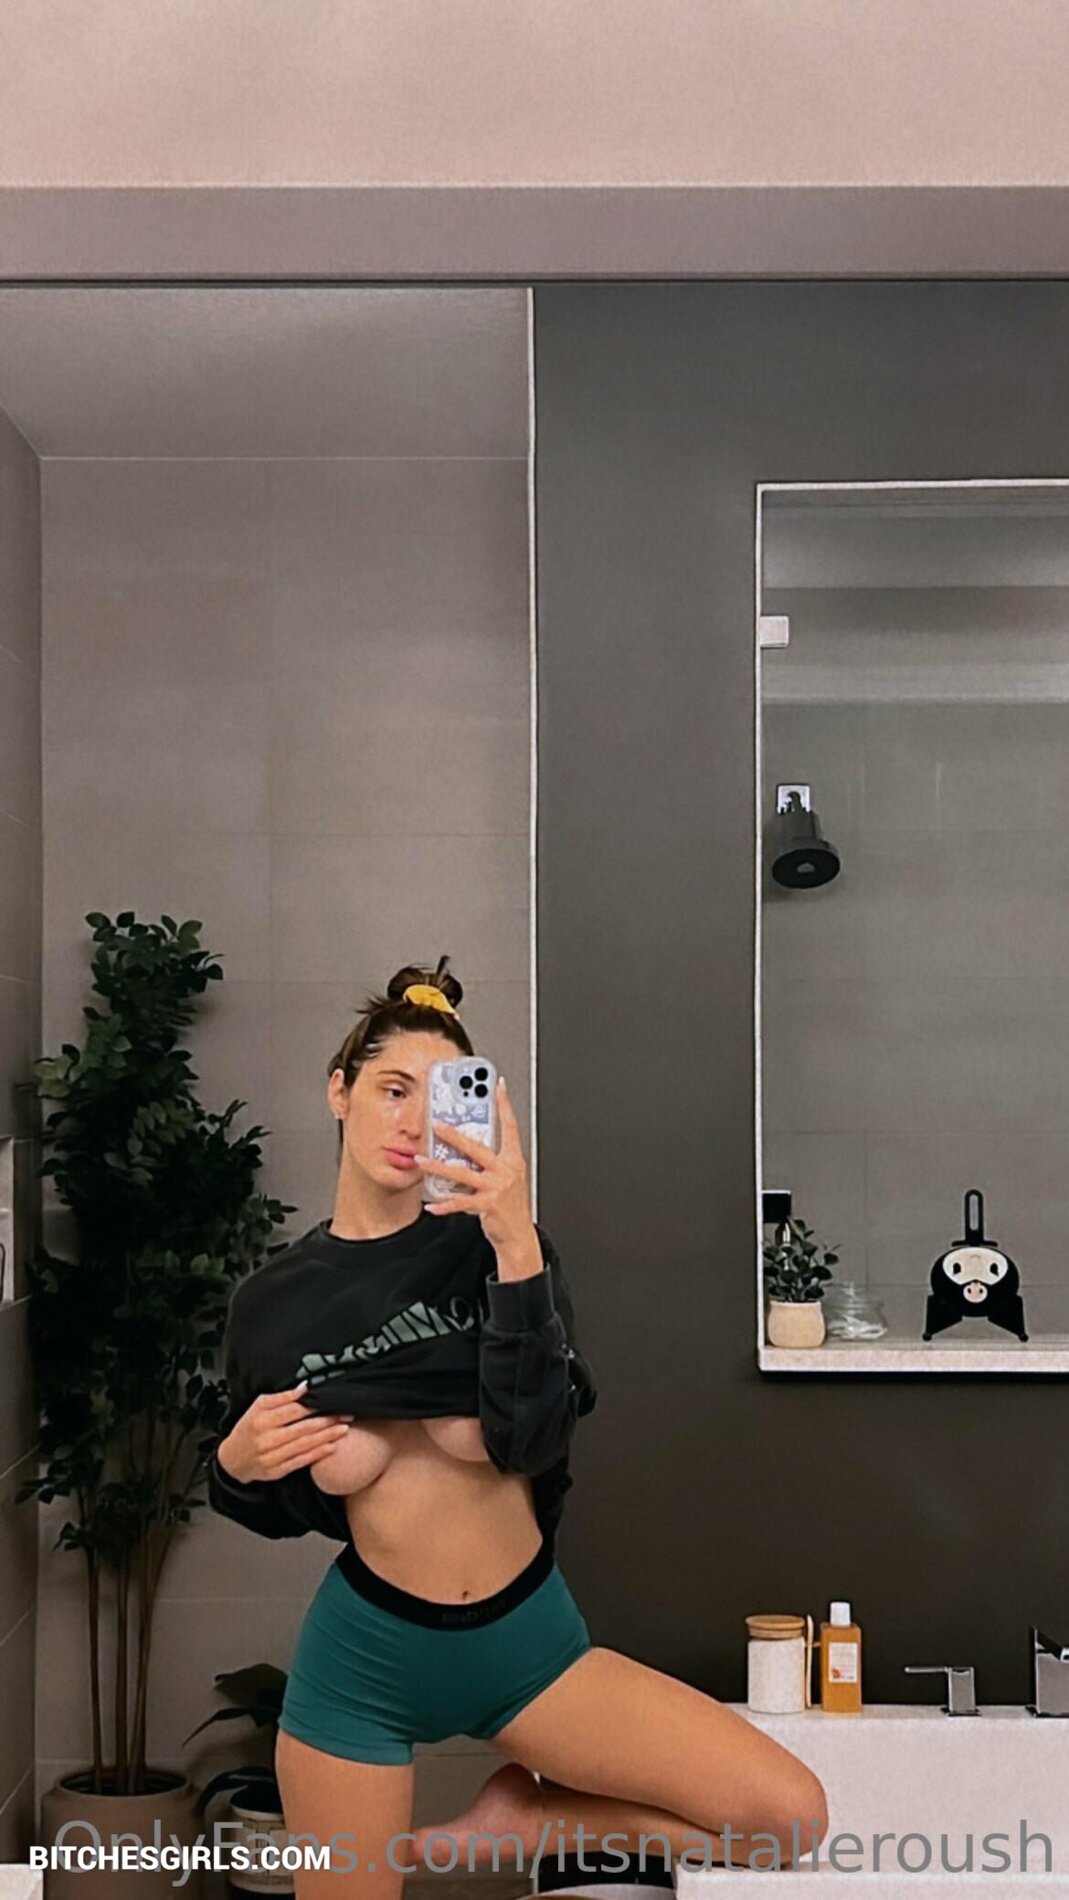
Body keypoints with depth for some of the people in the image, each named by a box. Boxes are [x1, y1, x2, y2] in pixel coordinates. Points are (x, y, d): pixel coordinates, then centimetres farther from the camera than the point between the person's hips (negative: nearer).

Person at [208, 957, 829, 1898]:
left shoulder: (493, 1244, -5)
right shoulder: (273, 1301, -1)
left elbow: (526, 1435, -21)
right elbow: (279, 1508, 11)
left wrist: (515, 1241, -31)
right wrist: (239, 1465, -12)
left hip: (527, 1637, 0)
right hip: (364, 1654, 0)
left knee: (790, 1815, -11)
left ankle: (515, 1822, 8)